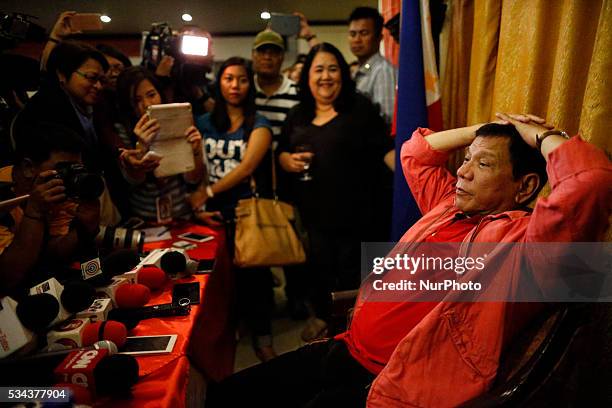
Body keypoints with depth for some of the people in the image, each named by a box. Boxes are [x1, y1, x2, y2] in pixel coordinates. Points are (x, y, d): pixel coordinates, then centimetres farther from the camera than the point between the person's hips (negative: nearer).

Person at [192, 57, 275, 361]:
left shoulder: (258, 125, 1)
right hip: (213, 213, 3)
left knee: (252, 272, -3)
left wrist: (207, 192, -18)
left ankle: (261, 336, 12)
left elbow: (247, 167, -13)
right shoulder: (203, 123, 10)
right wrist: (197, 207, -8)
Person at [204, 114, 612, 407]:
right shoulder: (448, 206, 13)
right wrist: (489, 128, 17)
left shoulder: (521, 237, -12)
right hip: (346, 350, 9)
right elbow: (416, 152, 27)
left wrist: (539, 134, -9)